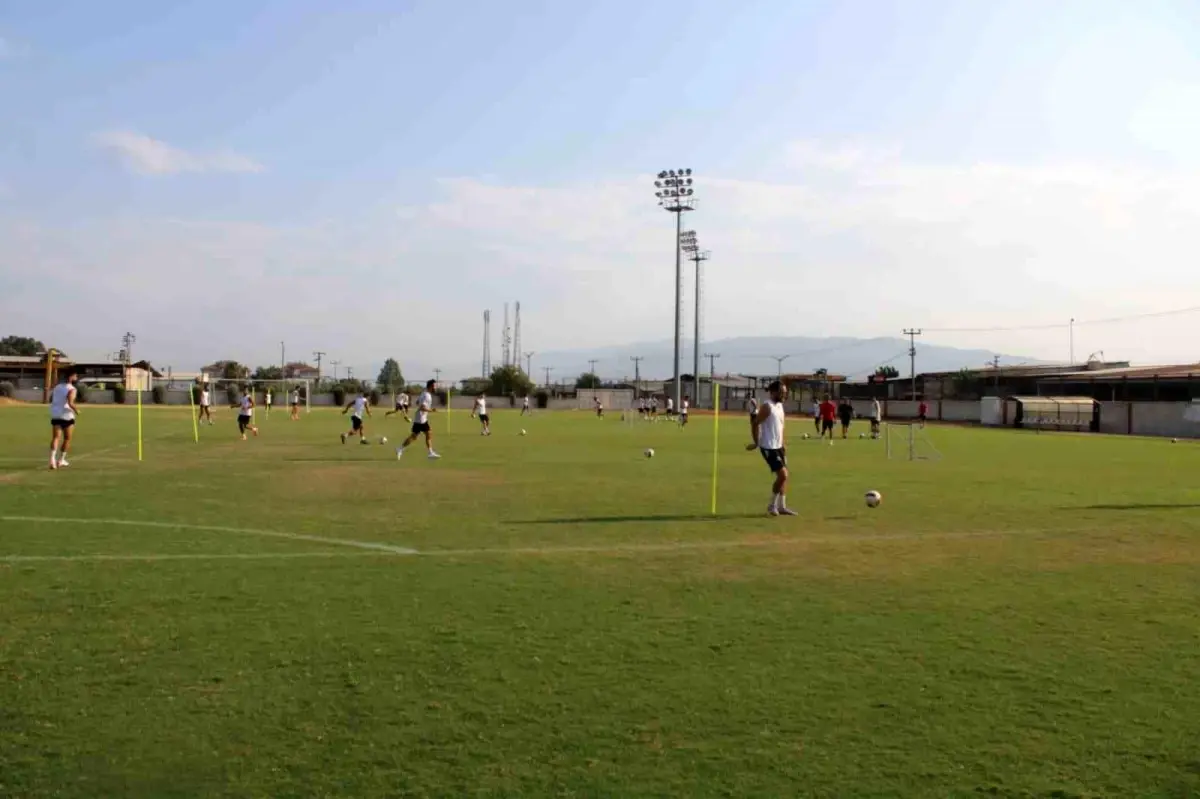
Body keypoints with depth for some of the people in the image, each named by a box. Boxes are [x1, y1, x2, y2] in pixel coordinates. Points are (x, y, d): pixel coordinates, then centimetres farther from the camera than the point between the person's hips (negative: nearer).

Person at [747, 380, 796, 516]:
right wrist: (756, 443, -14)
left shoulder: (780, 405, 11)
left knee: (784, 476, 11)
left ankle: (781, 506, 20)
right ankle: (772, 505, 3)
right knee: (782, 475, -12)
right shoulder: (767, 406, -17)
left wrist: (782, 444, 19)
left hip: (778, 446, 9)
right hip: (768, 447, -9)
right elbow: (755, 424, -18)